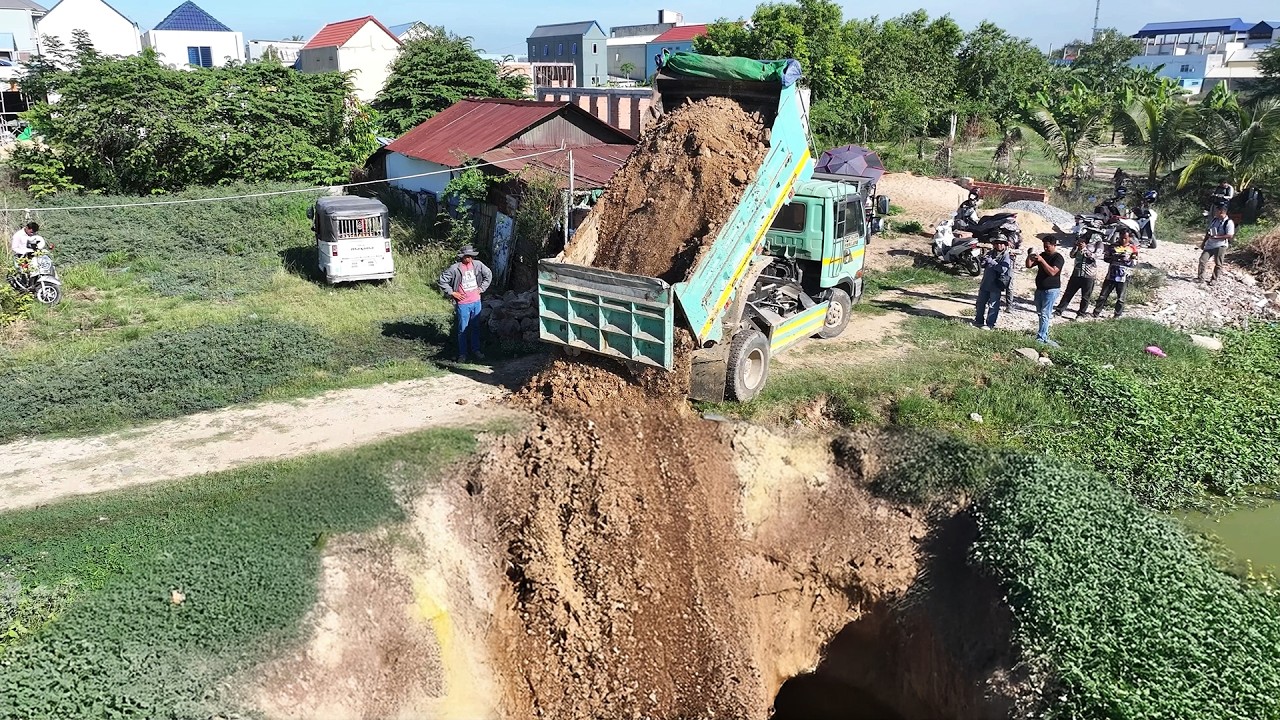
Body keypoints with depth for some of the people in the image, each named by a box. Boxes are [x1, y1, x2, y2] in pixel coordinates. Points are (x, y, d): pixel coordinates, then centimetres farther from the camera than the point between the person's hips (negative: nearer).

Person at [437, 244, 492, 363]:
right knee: (463, 329, 3)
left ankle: (475, 350, 27)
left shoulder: (477, 265, -2)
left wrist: (482, 288, 9)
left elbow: (488, 274, 14)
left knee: (475, 327, 14)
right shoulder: (454, 268, -12)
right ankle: (462, 353, 12)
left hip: (476, 302, 4)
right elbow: (442, 281, -7)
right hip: (463, 303, -4)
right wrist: (452, 292, -8)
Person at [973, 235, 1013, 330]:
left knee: (993, 306, -1)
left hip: (996, 285, -7)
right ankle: (979, 321, 30)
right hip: (985, 283, 7)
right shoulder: (991, 253, 10)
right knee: (980, 303, 16)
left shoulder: (1006, 256, -9)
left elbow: (1003, 269, -21)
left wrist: (992, 262, -21)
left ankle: (990, 324, 6)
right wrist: (984, 260, -10)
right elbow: (982, 264, 13)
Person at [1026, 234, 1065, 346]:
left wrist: (1041, 260, -29)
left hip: (1051, 290, -8)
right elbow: (1029, 265, 9)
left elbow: (1052, 272, -24)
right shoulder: (1042, 255, 11)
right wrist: (1029, 256, -12)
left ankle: (1041, 338, -10)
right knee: (1040, 313, 11)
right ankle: (1045, 336, 20)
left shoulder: (1058, 258, -11)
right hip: (1040, 289, 8)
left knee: (1044, 314, -10)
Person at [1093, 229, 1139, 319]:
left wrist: (1127, 260, -24)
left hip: (1123, 277, -2)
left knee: (1120, 298, 1)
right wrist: (1114, 258, -16)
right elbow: (1105, 258, 4)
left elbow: (1134, 263, -4)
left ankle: (1117, 316, 9)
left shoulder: (1133, 248, 2)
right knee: (1103, 295, 4)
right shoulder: (1113, 246, 7)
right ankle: (1096, 313, 11)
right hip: (1111, 275, 2)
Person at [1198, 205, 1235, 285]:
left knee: (1218, 264, 3)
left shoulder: (1229, 222, -12)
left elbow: (1230, 235, -19)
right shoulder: (1214, 220, 10)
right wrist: (1204, 242, 17)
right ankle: (1200, 278, 4)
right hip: (1209, 244, 6)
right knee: (1202, 260, -1)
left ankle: (1214, 279, 15)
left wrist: (1216, 237, -24)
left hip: (1220, 246, -6)